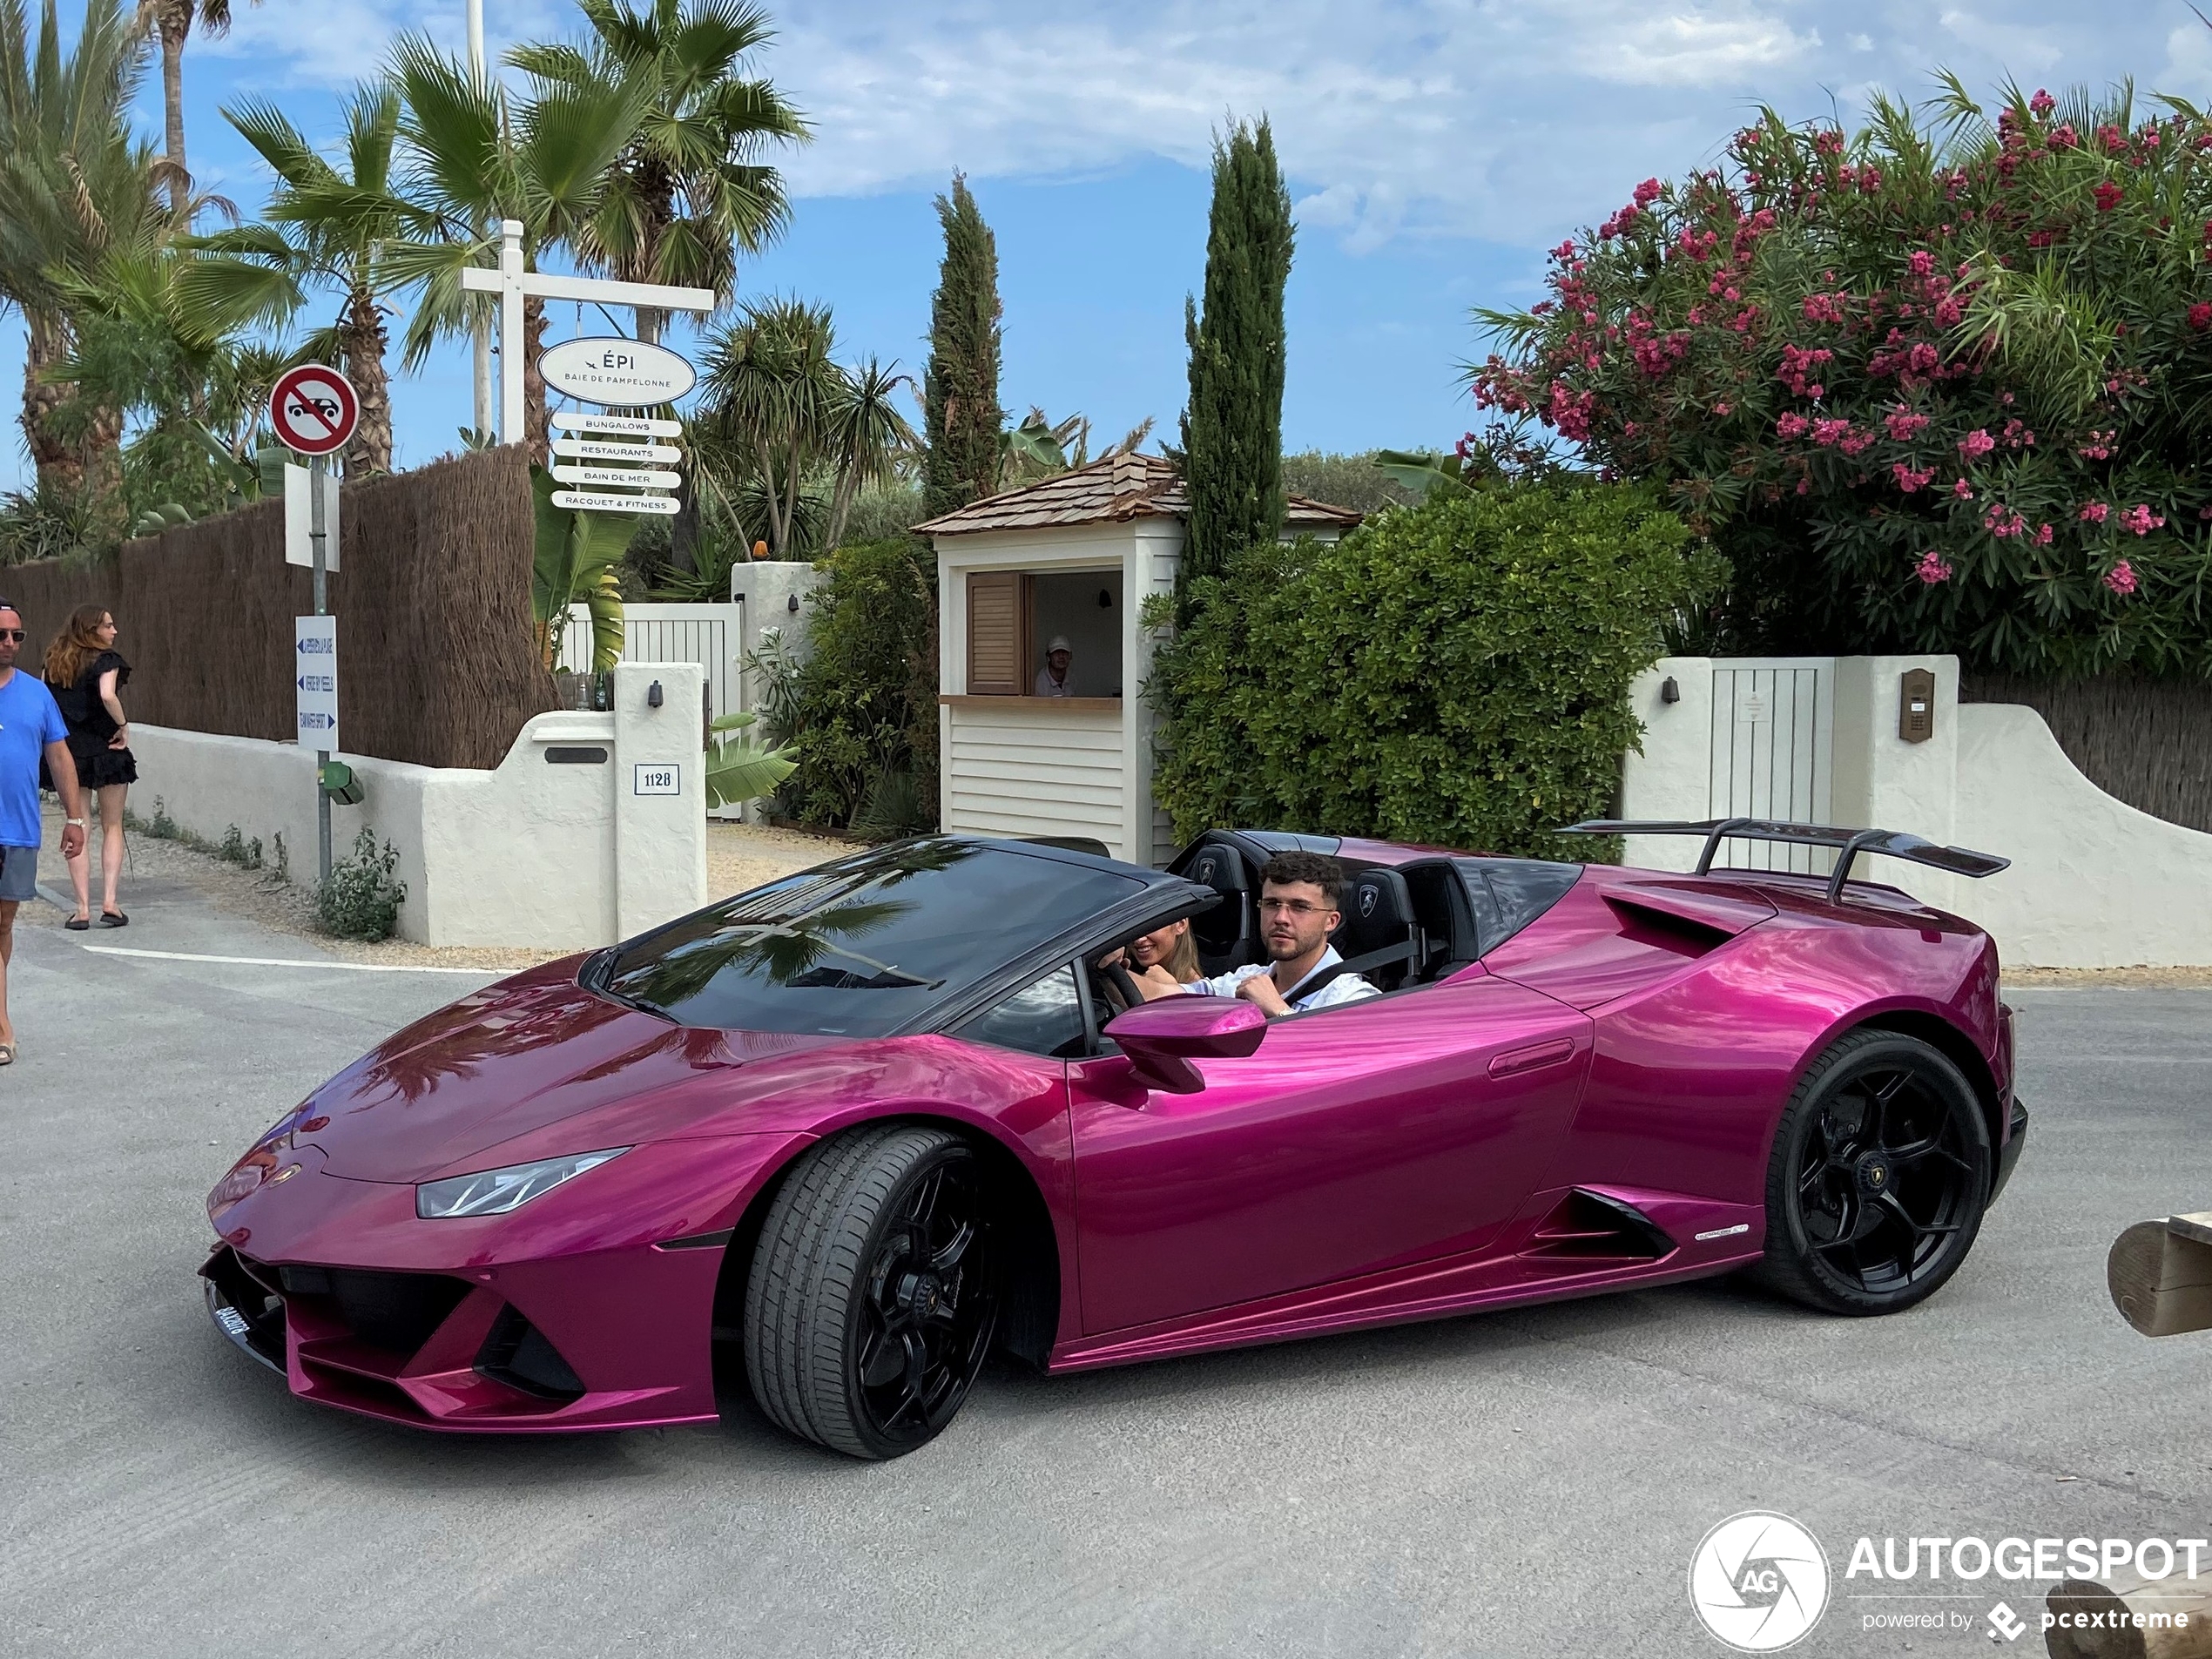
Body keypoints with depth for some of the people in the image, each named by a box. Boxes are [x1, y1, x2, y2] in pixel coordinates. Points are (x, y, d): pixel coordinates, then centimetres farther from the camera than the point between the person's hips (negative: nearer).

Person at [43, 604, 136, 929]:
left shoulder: (55, 661, 7)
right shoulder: (105, 660, -9)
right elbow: (108, 695, -25)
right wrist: (124, 726, -11)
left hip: (69, 752, 4)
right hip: (107, 751, -4)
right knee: (112, 827, 9)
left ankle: (83, 908, 2)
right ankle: (109, 902, 0)